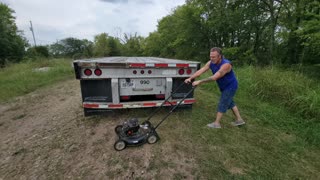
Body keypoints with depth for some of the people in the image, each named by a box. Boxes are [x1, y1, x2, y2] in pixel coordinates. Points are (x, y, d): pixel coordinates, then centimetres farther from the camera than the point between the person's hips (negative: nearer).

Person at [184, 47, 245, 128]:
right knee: (230, 102, 20)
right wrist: (190, 78, -33)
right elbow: (200, 71, -21)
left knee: (222, 104, -3)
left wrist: (200, 82, -43)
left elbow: (214, 77, -42)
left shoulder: (226, 64, -34)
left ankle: (217, 123, 11)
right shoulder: (211, 63, -12)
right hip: (224, 87, 8)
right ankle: (239, 119, 36)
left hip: (230, 86, -8)